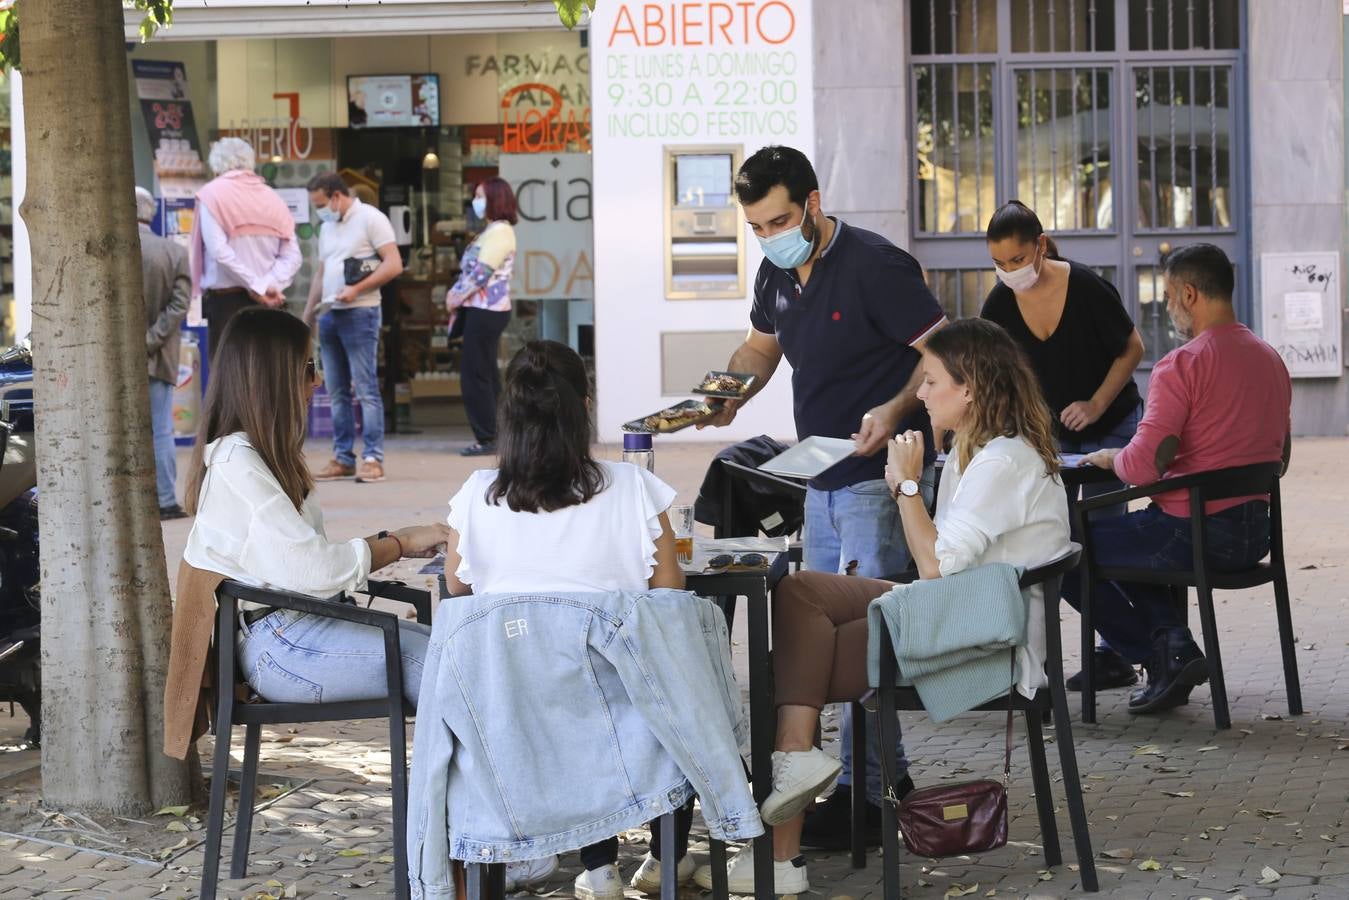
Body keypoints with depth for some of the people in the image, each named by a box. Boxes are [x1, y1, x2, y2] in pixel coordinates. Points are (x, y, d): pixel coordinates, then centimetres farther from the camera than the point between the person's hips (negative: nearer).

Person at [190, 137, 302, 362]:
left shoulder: (212, 194, -2)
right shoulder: (271, 197, 10)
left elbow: (219, 251, -14)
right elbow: (292, 256, 2)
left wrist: (256, 287, -11)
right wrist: (268, 285, -7)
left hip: (226, 299, -4)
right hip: (267, 302, 4)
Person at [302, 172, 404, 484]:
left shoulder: (370, 219, -5)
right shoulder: (327, 227, 19)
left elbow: (394, 265, -12)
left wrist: (356, 289, -18)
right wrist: (307, 317, 19)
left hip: (360, 313, -8)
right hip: (329, 315, 8)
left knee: (366, 389, -9)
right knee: (337, 392, 8)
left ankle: (372, 459, -9)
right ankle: (342, 457, 12)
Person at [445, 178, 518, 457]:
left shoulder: (500, 232, -12)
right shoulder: (490, 232, 19)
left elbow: (482, 273, -18)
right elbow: (471, 270, 18)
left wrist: (456, 299, -9)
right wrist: (456, 297, 3)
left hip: (486, 311, -10)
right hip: (480, 310, 10)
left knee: (475, 375, -9)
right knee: (486, 375, 10)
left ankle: (486, 439, -7)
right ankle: (489, 436, 13)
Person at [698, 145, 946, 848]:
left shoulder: (875, 266, -14)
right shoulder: (778, 271, 10)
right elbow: (761, 344, 27)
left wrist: (894, 410, -30)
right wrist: (728, 396, 8)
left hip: (880, 475, -9)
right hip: (822, 480, 9)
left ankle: (863, 797, -9)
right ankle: (889, 775, 21)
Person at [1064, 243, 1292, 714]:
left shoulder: (1181, 365, -16)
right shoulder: (1271, 359, 10)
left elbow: (1142, 467, -23)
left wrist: (1109, 457, 1)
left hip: (1193, 532, -9)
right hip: (1255, 532, 9)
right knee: (1126, 537, 32)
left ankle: (1165, 657, 5)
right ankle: (1174, 644, 16)